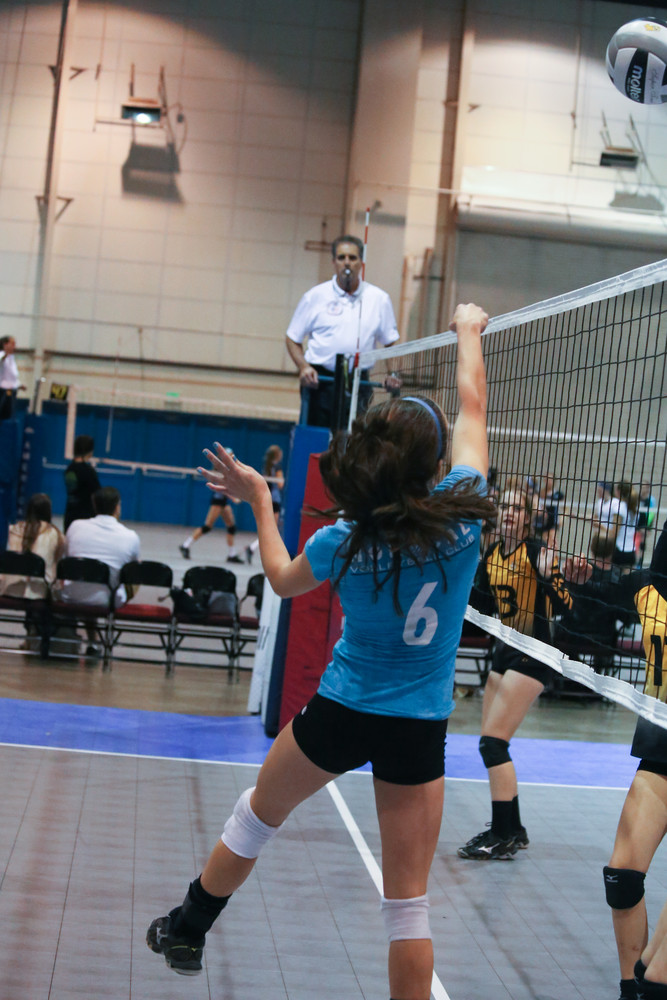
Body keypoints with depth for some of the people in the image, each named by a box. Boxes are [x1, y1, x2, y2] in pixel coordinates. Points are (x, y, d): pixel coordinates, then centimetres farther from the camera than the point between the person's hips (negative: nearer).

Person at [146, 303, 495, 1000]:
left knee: (256, 815, 25)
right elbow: (473, 407, 1)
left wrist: (259, 502, 16)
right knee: (408, 897, 5)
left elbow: (283, 579, 6)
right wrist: (468, 331, 17)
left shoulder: (344, 541, -17)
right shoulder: (461, 513, -16)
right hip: (419, 729, 0)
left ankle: (186, 932, 43)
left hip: (340, 710, 0)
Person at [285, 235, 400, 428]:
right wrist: (303, 367, -9)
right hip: (319, 380, -1)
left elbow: (389, 344, 15)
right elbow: (292, 339, 8)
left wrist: (392, 374, -2)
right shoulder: (315, 296, 4)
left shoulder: (379, 299, 8)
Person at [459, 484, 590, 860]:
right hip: (504, 652, 8)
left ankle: (504, 837, -5)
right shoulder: (492, 554, 7)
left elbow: (563, 605, -24)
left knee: (492, 742, -12)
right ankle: (511, 830, 23)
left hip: (532, 656, -8)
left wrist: (549, 576, -43)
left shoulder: (535, 551, -15)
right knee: (492, 744, 10)